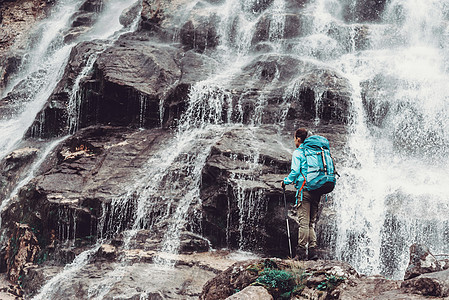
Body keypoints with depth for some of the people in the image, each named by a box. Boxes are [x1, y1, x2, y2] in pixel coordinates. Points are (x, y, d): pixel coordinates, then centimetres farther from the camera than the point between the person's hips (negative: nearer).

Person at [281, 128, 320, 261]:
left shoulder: (298, 153, -2)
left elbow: (295, 171, -10)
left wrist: (285, 181, 5)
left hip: (305, 189, -6)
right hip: (317, 190, 6)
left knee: (303, 222, -8)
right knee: (312, 222, 11)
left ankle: (301, 251, -10)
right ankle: (312, 250, 5)